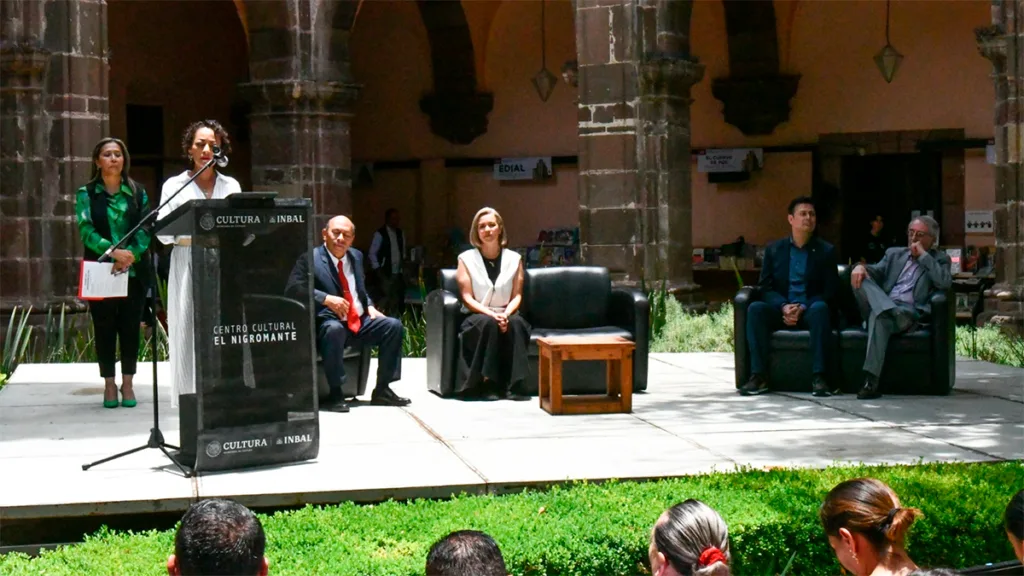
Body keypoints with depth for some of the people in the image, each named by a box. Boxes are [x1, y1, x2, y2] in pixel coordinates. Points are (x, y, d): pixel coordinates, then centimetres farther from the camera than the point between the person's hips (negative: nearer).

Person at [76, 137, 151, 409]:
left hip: (133, 272, 1)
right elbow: (86, 231, -9)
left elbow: (146, 229, 0)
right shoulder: (86, 194, 3)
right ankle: (109, 385, 11)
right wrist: (114, 252, -23)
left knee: (130, 327, 4)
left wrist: (131, 254, -17)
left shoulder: (137, 192, 9)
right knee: (105, 328, 3)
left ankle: (127, 383, 13)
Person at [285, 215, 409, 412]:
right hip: (328, 323, -7)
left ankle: (382, 390, -4)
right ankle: (335, 394, -27)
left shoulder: (356, 256, 16)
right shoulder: (310, 258, -6)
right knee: (334, 330, -39)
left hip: (360, 321, 7)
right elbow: (294, 288, -19)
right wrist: (327, 299, -27)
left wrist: (369, 306, 8)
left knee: (393, 326, -12)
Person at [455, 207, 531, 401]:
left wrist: (506, 314, -18)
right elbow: (467, 298, -5)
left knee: (516, 323, -33)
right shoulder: (467, 259, 2)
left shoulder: (514, 259, 9)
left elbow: (517, 296, 4)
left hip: (505, 315, 2)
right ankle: (488, 384, -34)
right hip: (477, 316, -2)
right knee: (489, 324, -36)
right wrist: (492, 314, -20)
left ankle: (513, 386, -34)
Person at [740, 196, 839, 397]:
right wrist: (784, 307, -16)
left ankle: (818, 375, -36)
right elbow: (766, 287, 5)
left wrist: (803, 308, -17)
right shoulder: (774, 249, 12)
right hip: (781, 310, 1)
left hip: (810, 312, -1)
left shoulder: (826, 251, 8)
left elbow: (830, 292, 0)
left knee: (821, 308, -36)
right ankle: (759, 375, -30)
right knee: (755, 308, -29)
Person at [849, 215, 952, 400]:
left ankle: (871, 381, -45)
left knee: (880, 316, -37)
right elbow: (877, 270, 10)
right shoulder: (894, 254, 29)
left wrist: (923, 255, 0)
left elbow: (944, 283, -4)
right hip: (882, 306, 4)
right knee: (861, 278, -22)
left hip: (909, 312, -4)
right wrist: (861, 266, -13)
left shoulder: (940, 259, 17)